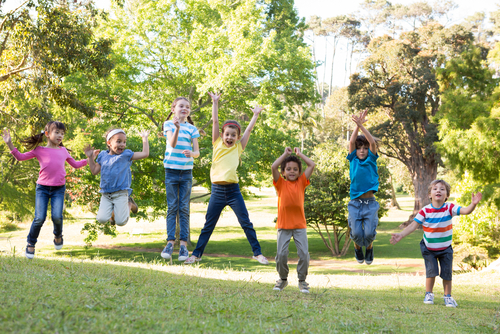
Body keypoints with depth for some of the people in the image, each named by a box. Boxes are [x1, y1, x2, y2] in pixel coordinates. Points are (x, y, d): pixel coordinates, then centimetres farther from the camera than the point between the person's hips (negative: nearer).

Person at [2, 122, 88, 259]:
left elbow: (75, 164, 26)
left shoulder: (63, 151, 13)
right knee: (39, 218, -10)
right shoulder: (39, 150, 4)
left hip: (59, 188, 2)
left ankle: (58, 236, 21)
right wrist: (10, 144, -4)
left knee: (57, 217, -13)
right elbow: (20, 157, 6)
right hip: (42, 188, -2)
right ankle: (31, 244, 12)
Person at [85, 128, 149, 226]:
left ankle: (128, 204, 24)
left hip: (120, 193, -2)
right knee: (102, 219, -12)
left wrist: (145, 138, 4)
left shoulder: (126, 155, 1)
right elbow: (95, 171, 15)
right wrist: (90, 157, 10)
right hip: (106, 195, 2)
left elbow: (145, 154, -1)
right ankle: (112, 209, 23)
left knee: (120, 222, -7)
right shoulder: (103, 156, 8)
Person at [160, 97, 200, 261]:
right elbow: (172, 144, -14)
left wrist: (192, 153, -22)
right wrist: (177, 128, -31)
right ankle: (170, 242, 1)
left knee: (184, 208, 1)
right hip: (171, 170, -2)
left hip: (186, 172, 2)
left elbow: (197, 152, 2)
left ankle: (184, 244, 1)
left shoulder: (192, 128, 7)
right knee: (172, 207, -1)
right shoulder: (169, 124, 1)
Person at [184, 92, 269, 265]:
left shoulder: (238, 147, 7)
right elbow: (215, 121, 4)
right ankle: (196, 254, 16)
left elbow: (249, 129, 9)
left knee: (246, 223, 2)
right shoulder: (217, 145, 6)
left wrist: (256, 114, 12)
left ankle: (257, 253, 10)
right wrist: (215, 102, 3)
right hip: (217, 190, 0)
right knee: (208, 225, 8)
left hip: (233, 190, 0)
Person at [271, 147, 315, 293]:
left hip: (300, 225, 1)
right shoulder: (281, 183, 3)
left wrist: (299, 154, 9)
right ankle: (283, 279, 18)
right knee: (281, 254, -4)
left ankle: (302, 280, 11)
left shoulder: (301, 182, 7)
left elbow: (312, 165, 0)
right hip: (283, 225, -1)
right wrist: (285, 154, -1)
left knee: (304, 253, -6)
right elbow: (274, 167, -12)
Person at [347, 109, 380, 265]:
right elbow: (351, 142, -6)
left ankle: (369, 247, 24)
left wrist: (361, 125, -16)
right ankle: (357, 247, 26)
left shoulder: (371, 160, 6)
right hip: (355, 203, 0)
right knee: (356, 233, -7)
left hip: (370, 203, 0)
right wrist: (357, 125, -14)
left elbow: (373, 142, -8)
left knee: (369, 232, -9)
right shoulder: (353, 161, 7)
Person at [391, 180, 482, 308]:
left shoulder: (449, 208, -13)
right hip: (429, 249, -1)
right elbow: (413, 225, -15)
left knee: (447, 273, 3)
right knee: (431, 271, -5)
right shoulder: (425, 211, -14)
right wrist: (401, 235, -25)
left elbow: (466, 211, -24)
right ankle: (429, 294, 18)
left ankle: (448, 296, 20)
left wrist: (473, 204, -45)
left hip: (445, 249, 1)